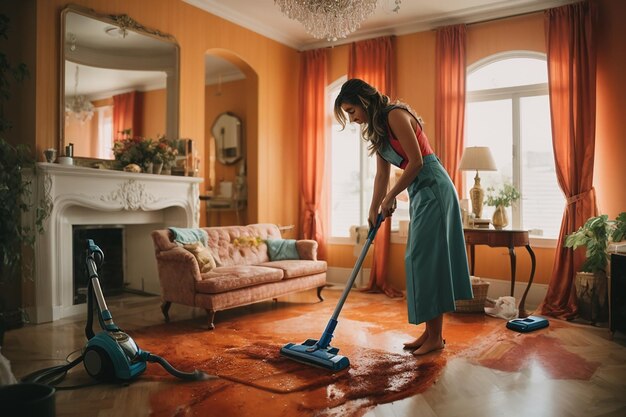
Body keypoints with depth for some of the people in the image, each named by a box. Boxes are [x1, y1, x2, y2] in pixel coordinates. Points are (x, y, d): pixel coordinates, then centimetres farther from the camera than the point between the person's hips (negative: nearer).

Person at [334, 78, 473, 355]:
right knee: (422, 259, 9)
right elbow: (382, 175, 15)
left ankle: (435, 337, 3)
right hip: (419, 193, 9)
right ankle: (431, 332, 17)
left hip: (433, 189, -9)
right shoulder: (377, 129, 14)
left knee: (426, 259, -7)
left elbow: (416, 162, -19)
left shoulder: (395, 115, -14)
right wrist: (373, 210, 12)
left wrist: (390, 198, -11)